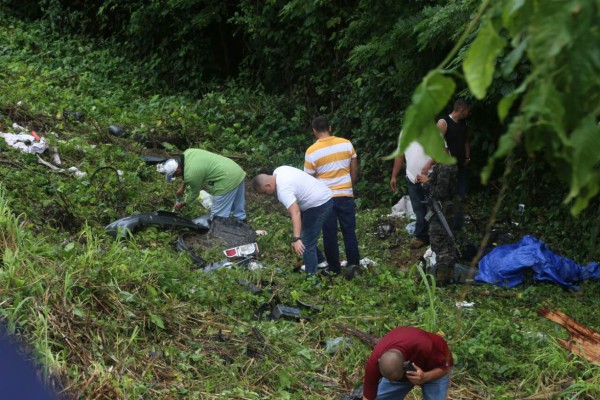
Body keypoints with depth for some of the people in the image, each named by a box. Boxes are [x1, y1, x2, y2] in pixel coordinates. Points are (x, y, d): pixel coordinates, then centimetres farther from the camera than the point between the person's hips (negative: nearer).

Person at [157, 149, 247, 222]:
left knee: (218, 215, 0)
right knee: (239, 209, 23)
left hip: (228, 181, -9)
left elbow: (194, 193, -2)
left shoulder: (191, 175, -20)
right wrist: (182, 186, 24)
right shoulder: (187, 152, 3)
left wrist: (182, 204, 13)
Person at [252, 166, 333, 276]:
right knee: (307, 235, 25)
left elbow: (295, 214, -40)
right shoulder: (278, 171, -1)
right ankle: (320, 261, 36)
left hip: (320, 205, -11)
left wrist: (296, 239, -48)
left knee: (306, 244, -10)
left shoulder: (283, 190, -29)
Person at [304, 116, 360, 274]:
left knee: (330, 235, 8)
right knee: (349, 232, 10)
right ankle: (354, 265, 11)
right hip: (346, 195, 2)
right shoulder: (346, 144, -3)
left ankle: (334, 268, 16)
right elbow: (354, 171, 4)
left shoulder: (312, 151, -10)